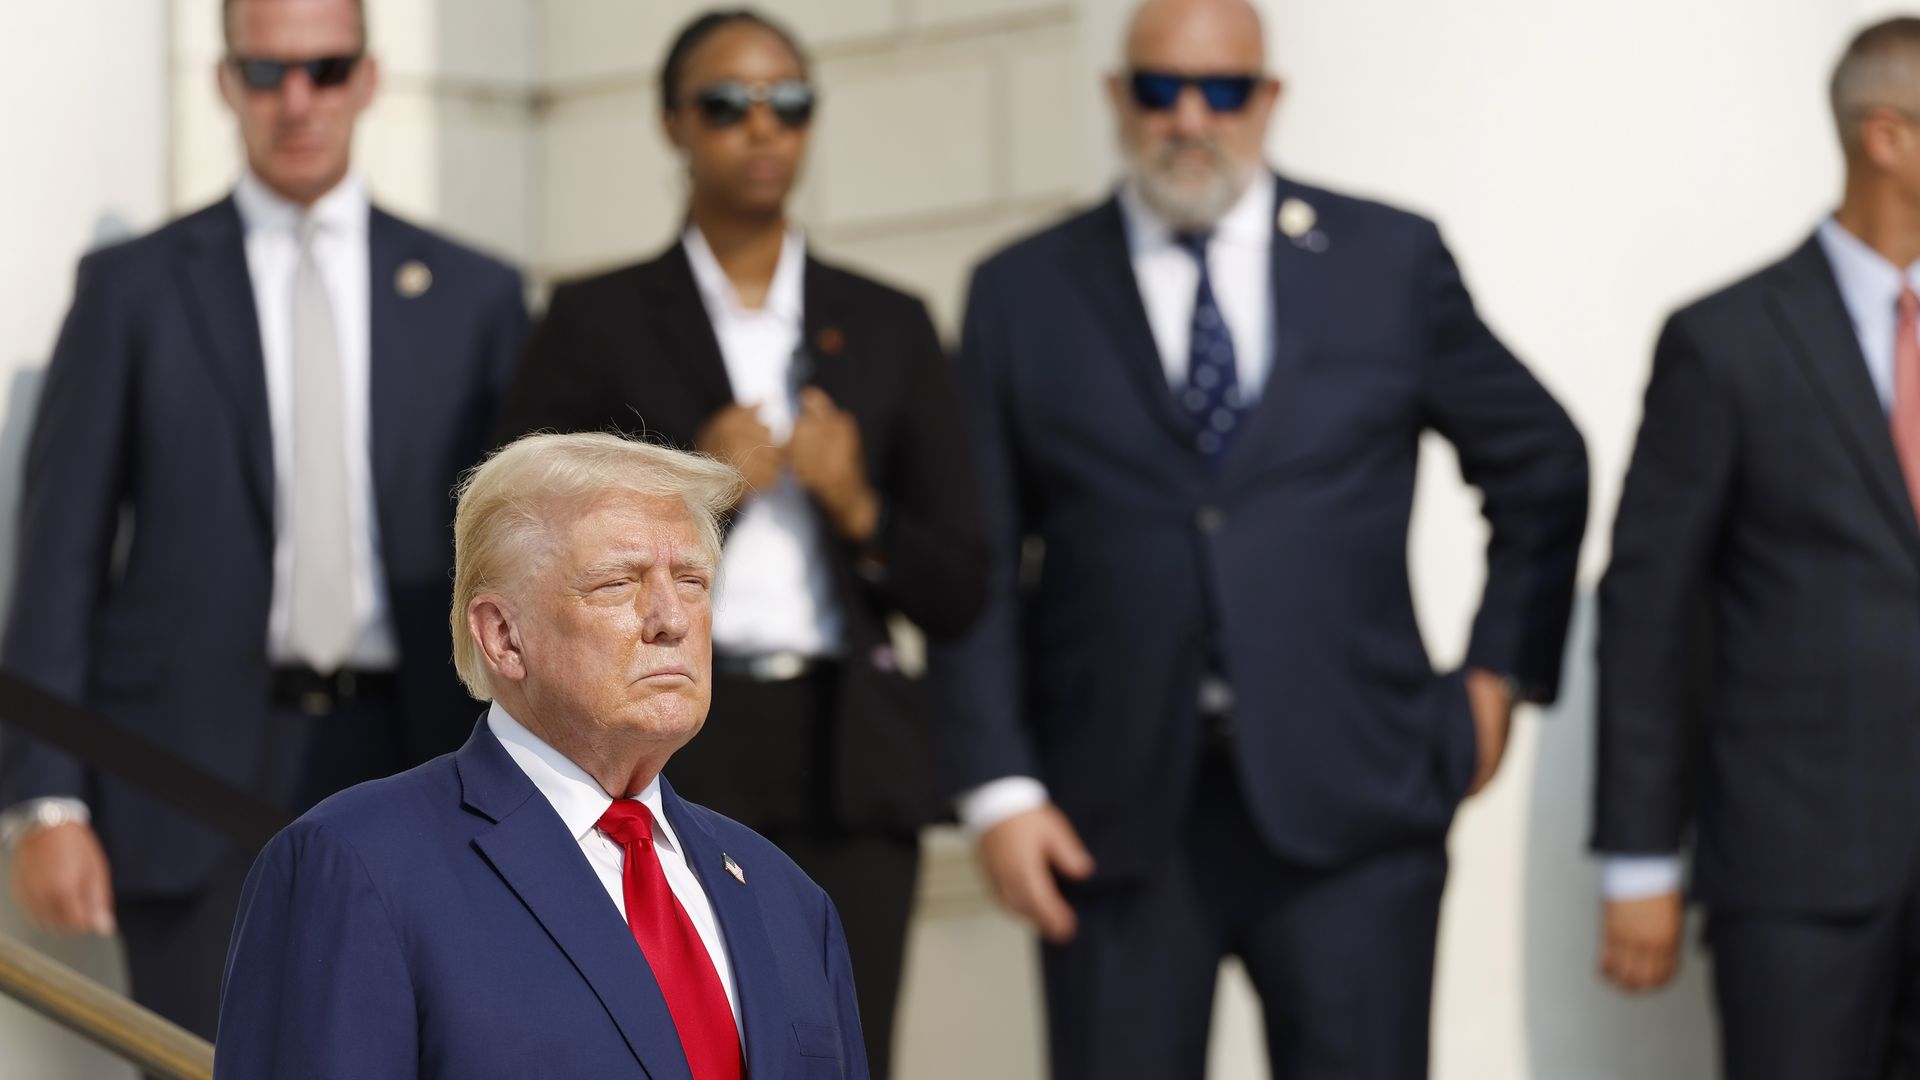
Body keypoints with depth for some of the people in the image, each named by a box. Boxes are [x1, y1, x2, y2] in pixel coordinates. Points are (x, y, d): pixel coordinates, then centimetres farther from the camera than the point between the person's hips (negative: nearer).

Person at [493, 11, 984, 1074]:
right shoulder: (595, 321, 6)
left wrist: (858, 508, -8)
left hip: (844, 767, 2)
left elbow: (955, 590, 11)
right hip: (661, 759, -2)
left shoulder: (888, 328, 13)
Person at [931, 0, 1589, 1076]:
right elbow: (978, 567, 5)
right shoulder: (1023, 293, 6)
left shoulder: (1392, 261, 7)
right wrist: (999, 785, -3)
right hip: (1115, 819, 0)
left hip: (1349, 799, 0)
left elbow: (1543, 467, 18)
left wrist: (1498, 673, 12)